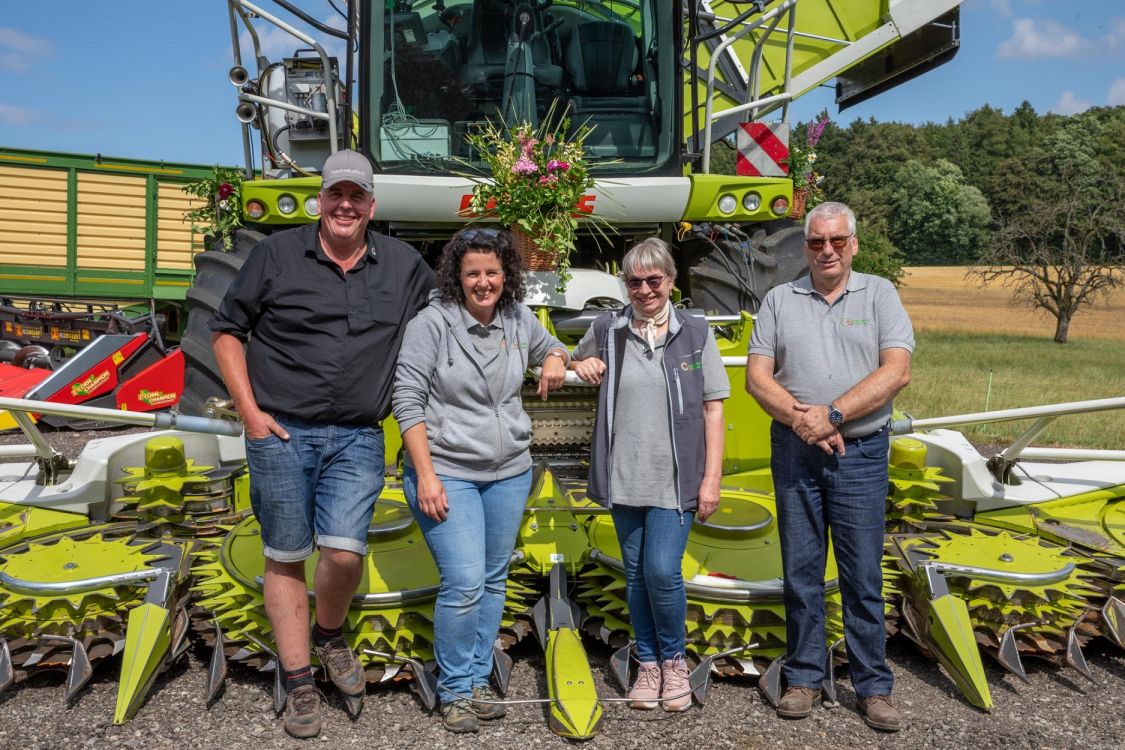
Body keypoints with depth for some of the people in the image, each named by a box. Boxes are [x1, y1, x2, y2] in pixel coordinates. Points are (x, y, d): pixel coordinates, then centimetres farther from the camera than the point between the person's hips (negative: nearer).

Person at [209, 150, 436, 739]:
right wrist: (249, 412, -3)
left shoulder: (403, 265, 6)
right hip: (280, 432, 0)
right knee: (285, 558, 6)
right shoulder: (277, 254, 1)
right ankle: (299, 684, 21)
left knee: (344, 551, -11)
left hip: (357, 439, 1)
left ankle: (330, 636, 22)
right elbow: (226, 330, 5)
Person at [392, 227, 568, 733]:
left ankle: (478, 681, 28)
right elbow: (407, 399, -12)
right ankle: (455, 691, 11)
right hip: (446, 472, -5)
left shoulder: (519, 320, 4)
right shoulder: (433, 322, -12)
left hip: (509, 472, 6)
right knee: (464, 583, -11)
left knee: (494, 581, 12)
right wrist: (425, 475, -16)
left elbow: (550, 348, 26)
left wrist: (556, 359, 0)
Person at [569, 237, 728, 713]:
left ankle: (674, 661, 18)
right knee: (635, 574, 11)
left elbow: (713, 408, -1)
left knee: (662, 571, -8)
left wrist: (712, 478, -6)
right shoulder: (607, 331, 4)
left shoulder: (696, 333, -1)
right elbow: (577, 360, 25)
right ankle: (648, 664, 28)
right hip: (624, 477, 3)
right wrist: (582, 365, -1)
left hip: (676, 479, -2)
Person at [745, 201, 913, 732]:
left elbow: (896, 371, -8)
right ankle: (804, 678, 21)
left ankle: (873, 687, 17)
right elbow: (756, 375, 1)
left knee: (863, 576, 4)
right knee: (801, 573, 9)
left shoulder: (879, 295, 3)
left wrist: (831, 415, -16)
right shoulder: (779, 300, 7)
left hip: (860, 453, -1)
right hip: (793, 452, 2)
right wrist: (799, 419, -15)